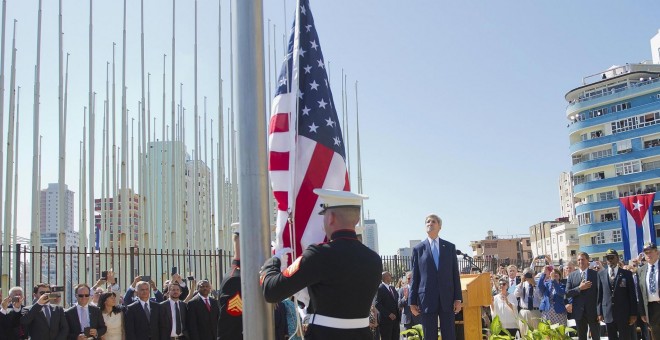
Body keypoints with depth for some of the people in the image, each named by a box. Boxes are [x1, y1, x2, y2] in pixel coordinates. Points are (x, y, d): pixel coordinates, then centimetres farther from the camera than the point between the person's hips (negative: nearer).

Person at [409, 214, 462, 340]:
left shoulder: (450, 247, 9)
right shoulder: (418, 249, 5)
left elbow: (455, 274, 7)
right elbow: (415, 277, 4)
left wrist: (458, 298, 1)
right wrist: (413, 301, 1)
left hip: (447, 298, 1)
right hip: (427, 300, -1)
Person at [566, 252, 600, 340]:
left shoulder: (595, 274, -1)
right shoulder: (572, 275, 5)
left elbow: (599, 292, -3)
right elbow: (567, 293, -1)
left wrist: (599, 311, -8)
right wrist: (579, 288, -16)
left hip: (593, 311, -2)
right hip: (579, 311, 2)